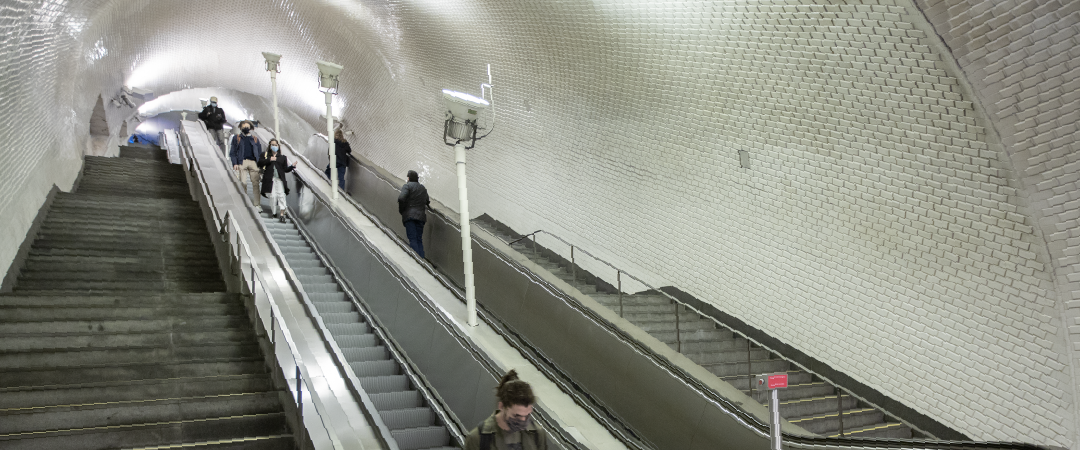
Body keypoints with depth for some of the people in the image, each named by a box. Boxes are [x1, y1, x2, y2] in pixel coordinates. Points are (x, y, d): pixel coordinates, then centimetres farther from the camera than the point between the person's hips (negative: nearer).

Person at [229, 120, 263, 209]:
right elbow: (232, 152, 8)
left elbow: (260, 152, 17)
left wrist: (260, 163, 5)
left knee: (255, 183, -5)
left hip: (253, 162, 1)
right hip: (242, 162, -1)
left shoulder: (255, 139, 18)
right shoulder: (237, 138, 14)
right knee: (243, 183, -4)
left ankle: (257, 204, -4)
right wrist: (235, 163, -5)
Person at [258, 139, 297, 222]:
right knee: (273, 196, -10)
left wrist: (292, 166, -2)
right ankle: (274, 211, 8)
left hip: (280, 178, 0)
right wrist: (269, 160, -5)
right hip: (269, 179, 0)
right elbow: (260, 163, 1)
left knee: (281, 195, -14)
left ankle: (282, 213, -16)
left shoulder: (283, 157, 17)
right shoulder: (265, 155, 17)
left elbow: (285, 169, 13)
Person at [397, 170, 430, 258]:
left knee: (412, 239, -11)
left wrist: (401, 210, -2)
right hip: (421, 216, 5)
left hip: (409, 215, -5)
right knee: (419, 239, 3)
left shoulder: (407, 186, -2)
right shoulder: (423, 188, 18)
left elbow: (401, 198, -17)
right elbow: (427, 202, 29)